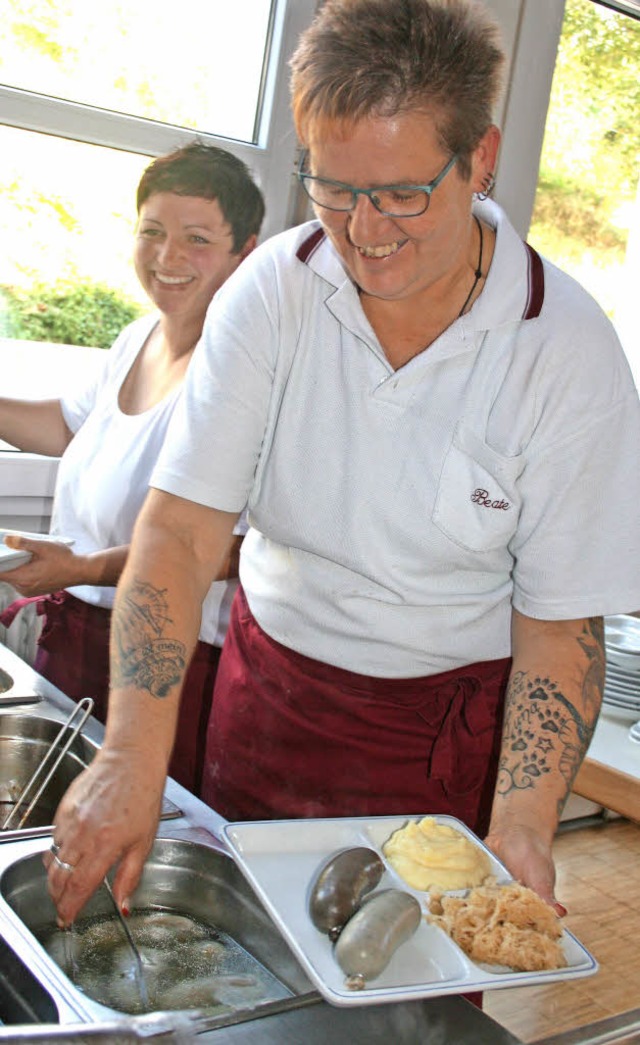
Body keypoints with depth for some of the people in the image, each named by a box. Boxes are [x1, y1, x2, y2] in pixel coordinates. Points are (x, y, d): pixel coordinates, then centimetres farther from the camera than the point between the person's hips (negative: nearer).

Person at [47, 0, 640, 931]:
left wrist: (521, 827, -24)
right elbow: (180, 529, -17)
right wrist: (132, 756, -28)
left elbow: (560, 622, -13)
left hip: (453, 725, -1)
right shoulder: (271, 292, -12)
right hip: (270, 680, 2)